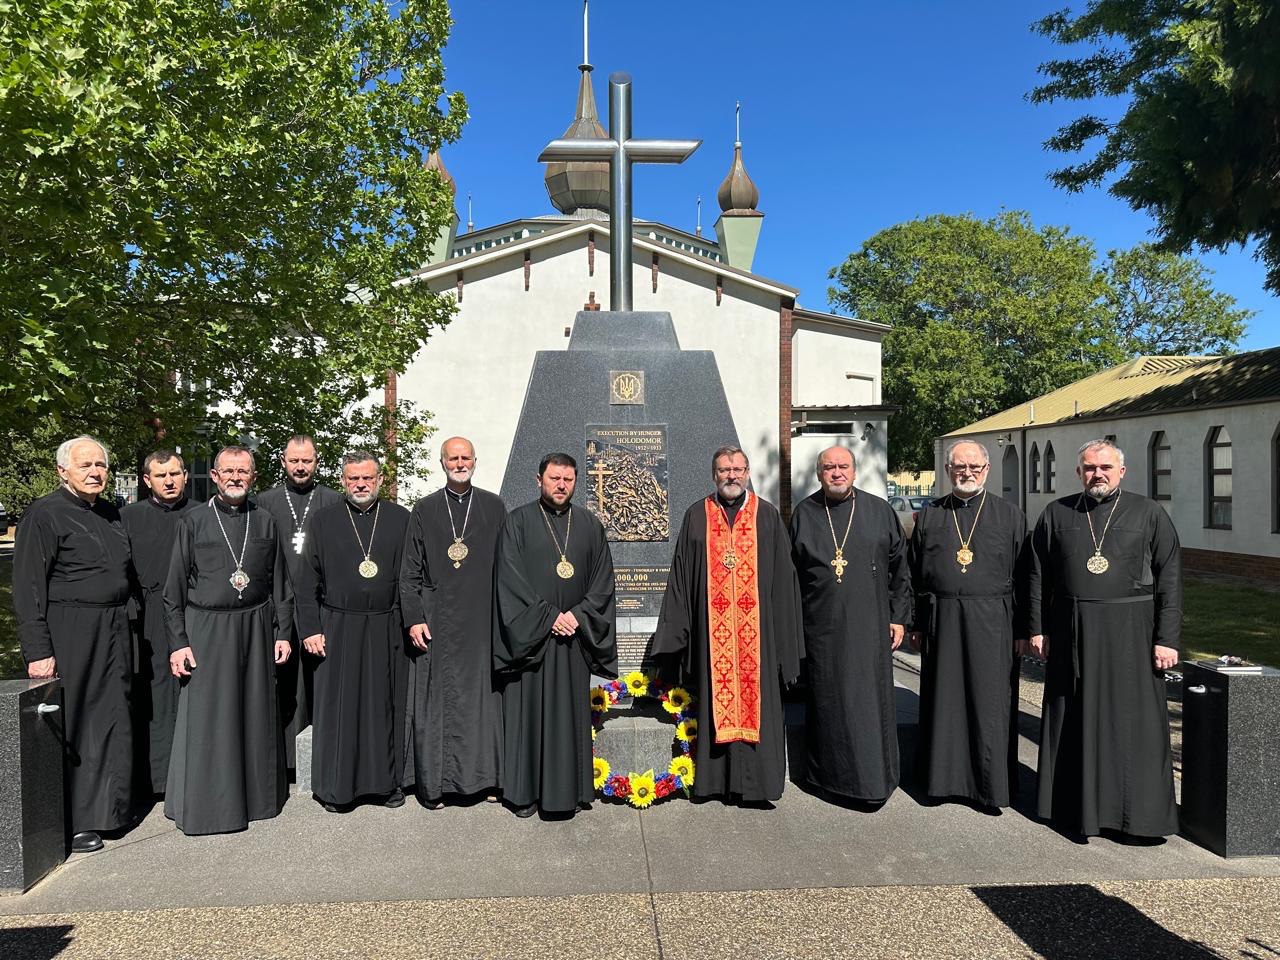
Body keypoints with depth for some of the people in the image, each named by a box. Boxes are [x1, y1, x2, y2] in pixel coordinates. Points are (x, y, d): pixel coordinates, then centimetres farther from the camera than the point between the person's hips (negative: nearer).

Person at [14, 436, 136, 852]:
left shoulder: (110, 513, 12)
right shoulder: (45, 514, -9)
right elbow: (27, 588, -12)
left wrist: (123, 632, 15)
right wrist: (38, 651, -17)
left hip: (113, 632, 7)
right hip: (68, 635, -6)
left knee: (113, 721, 13)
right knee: (69, 726, 2)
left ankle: (110, 806, 27)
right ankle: (69, 822, 15)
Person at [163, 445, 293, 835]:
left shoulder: (266, 523, 6)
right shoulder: (193, 522, 0)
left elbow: (279, 583, 10)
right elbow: (174, 588, 0)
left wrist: (282, 632, 5)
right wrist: (177, 642, -5)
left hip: (255, 628, 2)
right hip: (206, 630, -2)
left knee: (256, 713, 9)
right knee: (206, 719, 1)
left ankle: (258, 796, 22)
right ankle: (205, 803, 15)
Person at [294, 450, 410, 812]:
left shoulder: (401, 519, 3)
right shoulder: (324, 521, 3)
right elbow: (306, 582, 3)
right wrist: (310, 629, -3)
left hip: (386, 630, 0)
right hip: (337, 629, 0)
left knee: (384, 706, 9)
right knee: (337, 707, 6)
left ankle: (386, 781, 23)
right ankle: (336, 786, 19)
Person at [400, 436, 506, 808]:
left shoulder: (494, 507, 5)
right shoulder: (424, 509, 5)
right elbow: (410, 571, 4)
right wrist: (413, 618, -4)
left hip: (483, 620, 0)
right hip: (437, 620, 0)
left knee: (483, 696, 5)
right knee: (437, 700, 4)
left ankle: (485, 775, 17)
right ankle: (434, 781, 15)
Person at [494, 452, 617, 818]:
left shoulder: (590, 525, 9)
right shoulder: (517, 522, 0)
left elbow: (602, 580, 7)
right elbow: (510, 578, -7)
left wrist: (578, 615, -7)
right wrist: (548, 617, -12)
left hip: (573, 636, 3)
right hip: (529, 635, -2)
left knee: (571, 712, 7)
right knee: (528, 710, 2)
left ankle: (570, 788, 18)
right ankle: (526, 791, 13)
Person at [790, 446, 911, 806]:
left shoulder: (880, 511, 2)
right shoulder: (804, 514, 4)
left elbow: (900, 566, 6)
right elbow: (790, 572, 7)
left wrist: (898, 616, 3)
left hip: (870, 626, 0)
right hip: (822, 627, 0)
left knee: (872, 699, 4)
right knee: (828, 701, 8)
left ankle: (874, 776, 19)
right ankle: (830, 774, 22)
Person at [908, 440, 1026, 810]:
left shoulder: (1010, 515, 3)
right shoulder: (929, 516, 7)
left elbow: (1023, 577, 1)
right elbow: (914, 574, 8)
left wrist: (1023, 629, -3)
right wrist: (915, 624, 4)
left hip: (992, 623, -1)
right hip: (941, 623, 2)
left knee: (990, 705, 3)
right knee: (943, 701, 8)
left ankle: (991, 783, 17)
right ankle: (943, 775, 22)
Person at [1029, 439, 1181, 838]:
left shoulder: (1149, 514, 1)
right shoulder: (1056, 514, 6)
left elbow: (1170, 580, -1)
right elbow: (1038, 576, 8)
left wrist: (1166, 638, -7)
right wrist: (1037, 628, 3)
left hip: (1130, 633, -2)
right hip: (1070, 634, 2)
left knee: (1133, 723, 3)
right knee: (1074, 722, 9)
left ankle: (1141, 812, 16)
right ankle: (1077, 806, 23)